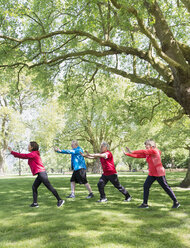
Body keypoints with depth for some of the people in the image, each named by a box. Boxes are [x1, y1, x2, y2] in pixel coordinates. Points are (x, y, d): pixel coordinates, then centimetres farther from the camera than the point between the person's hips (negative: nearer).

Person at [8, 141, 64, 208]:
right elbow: (24, 156, 26)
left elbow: (23, 156, -13)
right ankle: (35, 203, 15)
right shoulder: (35, 154, 18)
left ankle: (60, 200, -1)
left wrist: (12, 152, -6)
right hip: (41, 174, 10)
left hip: (41, 173, -10)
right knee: (34, 187, 12)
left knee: (50, 187, -6)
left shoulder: (33, 154, -11)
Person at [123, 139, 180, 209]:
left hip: (159, 173, -8)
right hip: (152, 174, 8)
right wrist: (127, 153, 3)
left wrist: (132, 152, -14)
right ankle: (145, 204, 7)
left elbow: (143, 152, -20)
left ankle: (176, 203, 17)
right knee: (146, 186, 0)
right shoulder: (147, 154, 8)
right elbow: (138, 155, 5)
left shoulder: (154, 151, -16)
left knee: (166, 187, 1)